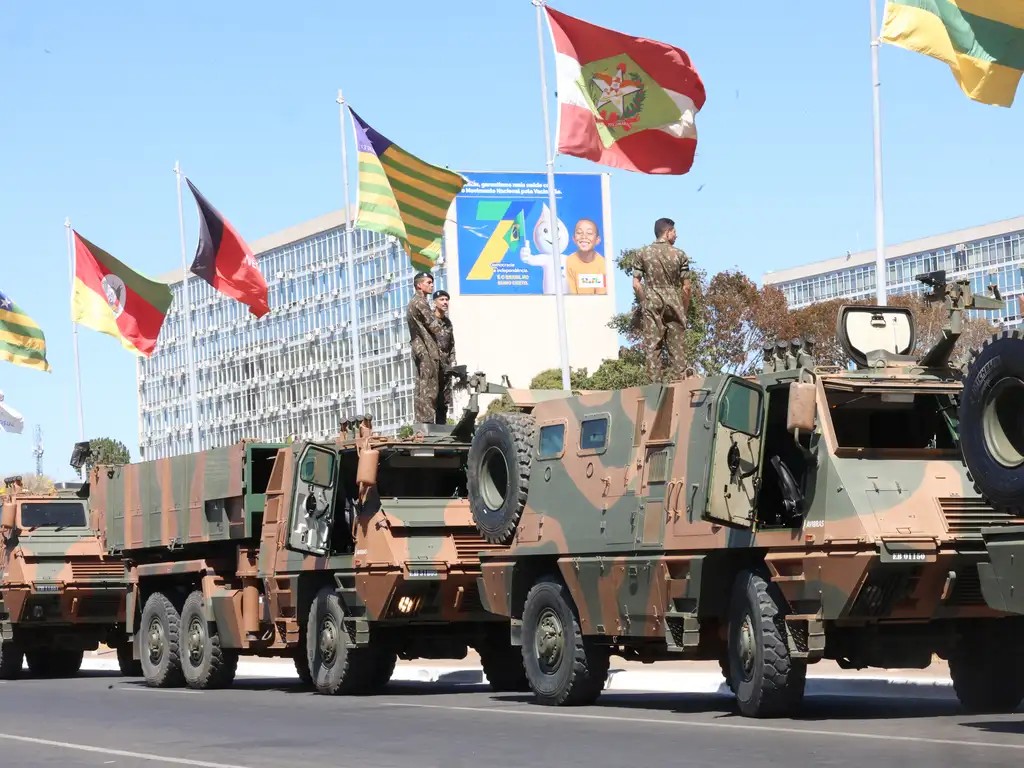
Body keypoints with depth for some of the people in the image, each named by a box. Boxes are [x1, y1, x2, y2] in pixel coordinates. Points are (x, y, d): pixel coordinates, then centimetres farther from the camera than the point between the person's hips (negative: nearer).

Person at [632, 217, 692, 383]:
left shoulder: (643, 253, 2)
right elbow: (686, 286, 0)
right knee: (676, 345, 6)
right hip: (673, 302, 0)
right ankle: (676, 377, 5)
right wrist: (684, 310, 11)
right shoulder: (679, 254, 0)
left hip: (651, 303, 0)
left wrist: (644, 303, 10)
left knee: (652, 345, 1)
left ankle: (655, 380, -3)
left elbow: (636, 284, -2)